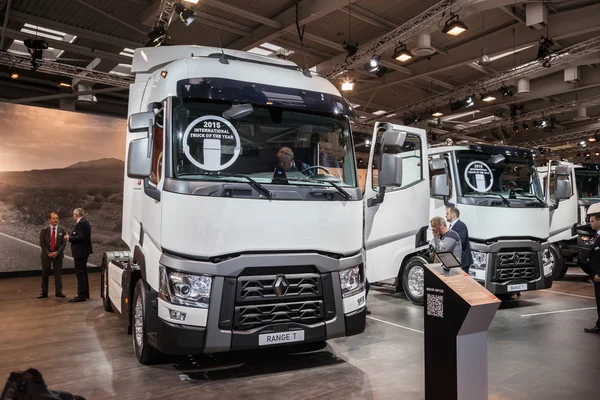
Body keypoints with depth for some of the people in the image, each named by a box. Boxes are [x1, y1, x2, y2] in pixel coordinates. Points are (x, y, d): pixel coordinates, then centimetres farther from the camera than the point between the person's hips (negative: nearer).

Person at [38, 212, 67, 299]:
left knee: (58, 273, 3)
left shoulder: (62, 231, 3)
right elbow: (42, 243, -3)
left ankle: (58, 292, 10)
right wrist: (48, 253, -13)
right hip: (46, 255, 0)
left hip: (58, 255, 1)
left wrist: (57, 252, -14)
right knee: (45, 274, 4)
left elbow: (64, 244, -1)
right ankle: (44, 292, 11)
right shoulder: (44, 230, 1)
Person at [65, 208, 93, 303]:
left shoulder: (80, 223, -18)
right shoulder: (85, 222, 14)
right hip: (84, 251, 11)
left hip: (80, 252, -11)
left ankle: (81, 295, -4)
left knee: (80, 273, -7)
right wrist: (71, 236, 14)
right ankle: (85, 293, 25)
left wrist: (69, 237, -14)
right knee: (83, 272, 17)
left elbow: (80, 237, -26)